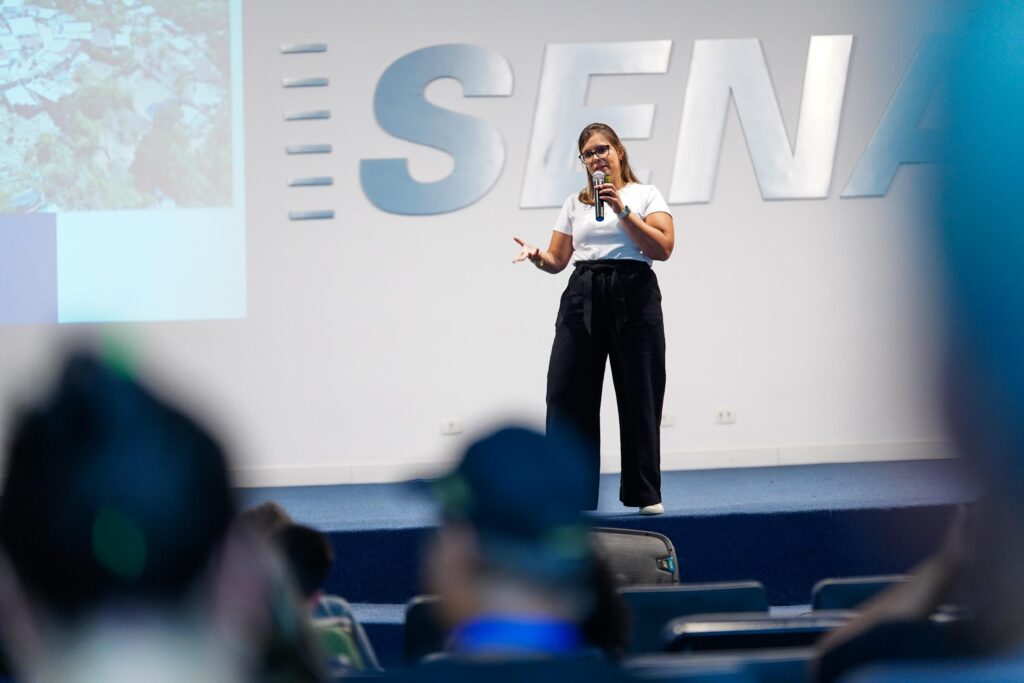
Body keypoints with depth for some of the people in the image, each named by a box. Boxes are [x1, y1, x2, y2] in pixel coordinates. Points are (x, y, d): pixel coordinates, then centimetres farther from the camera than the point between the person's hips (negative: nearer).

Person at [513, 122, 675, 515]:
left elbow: (662, 248, -8)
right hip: (582, 295, 3)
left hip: (633, 294, -3)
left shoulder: (645, 195, 5)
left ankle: (645, 494, 7)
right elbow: (558, 259, 14)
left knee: (639, 395, -2)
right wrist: (537, 256, -8)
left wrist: (622, 211, -15)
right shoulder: (575, 204, 17)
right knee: (567, 393, -5)